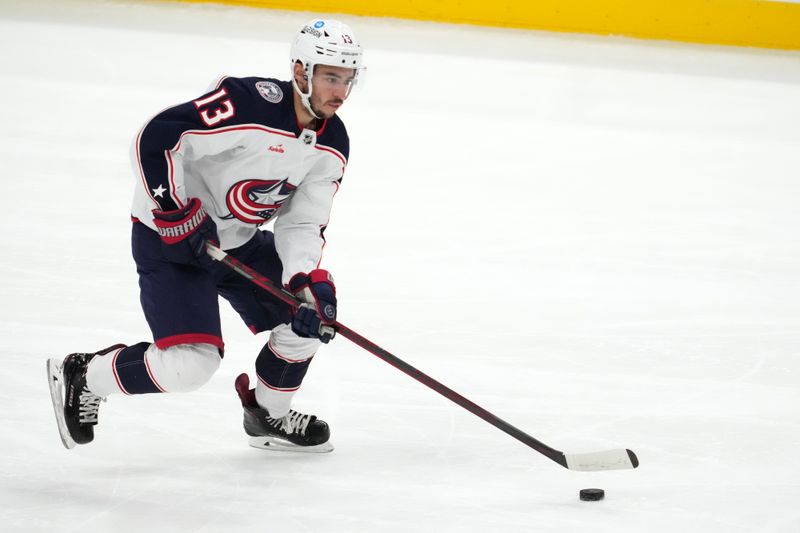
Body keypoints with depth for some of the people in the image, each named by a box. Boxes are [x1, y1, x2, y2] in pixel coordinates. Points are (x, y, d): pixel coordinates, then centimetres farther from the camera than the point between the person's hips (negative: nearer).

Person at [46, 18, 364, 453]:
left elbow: (301, 224, -3)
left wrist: (308, 280, -20)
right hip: (169, 238, -8)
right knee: (191, 364, -19)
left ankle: (268, 416, 23)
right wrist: (176, 216, -27)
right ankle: (82, 377, 5)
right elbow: (155, 140, -29)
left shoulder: (332, 146, -3)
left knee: (316, 309, 2)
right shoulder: (249, 103, -28)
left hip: (239, 242, 8)